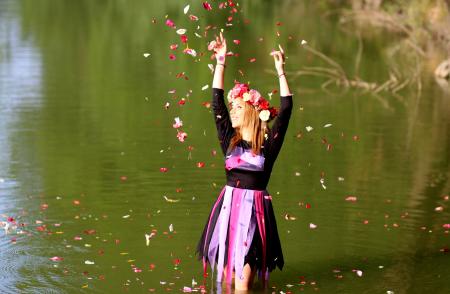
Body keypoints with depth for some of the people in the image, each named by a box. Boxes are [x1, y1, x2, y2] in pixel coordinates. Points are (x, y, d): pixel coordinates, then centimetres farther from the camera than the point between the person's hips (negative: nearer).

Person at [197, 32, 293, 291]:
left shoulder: (269, 143, -1)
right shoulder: (229, 139, 7)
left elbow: (286, 109, -9)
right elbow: (217, 103, 3)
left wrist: (281, 71, -8)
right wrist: (221, 63, 0)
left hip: (254, 209, -3)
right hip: (228, 206, 4)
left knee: (243, 279, -6)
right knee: (225, 274, 5)